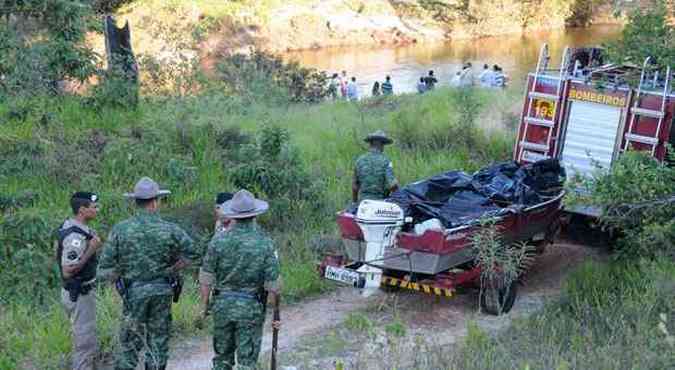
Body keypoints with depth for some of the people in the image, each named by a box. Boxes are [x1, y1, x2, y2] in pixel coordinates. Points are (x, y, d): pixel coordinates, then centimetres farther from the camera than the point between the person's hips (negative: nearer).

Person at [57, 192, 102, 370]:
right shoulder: (76, 237, -27)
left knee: (84, 338, 22)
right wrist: (91, 250, -26)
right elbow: (67, 271, -27)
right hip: (79, 296, -10)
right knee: (85, 342, 0)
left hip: (78, 292, 10)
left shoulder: (68, 225, 4)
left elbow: (58, 253, 16)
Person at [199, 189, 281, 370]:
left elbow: (206, 279, -4)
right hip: (250, 308, -2)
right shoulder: (265, 243, -11)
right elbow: (272, 284, -10)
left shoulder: (219, 241, -7)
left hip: (222, 305, 2)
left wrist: (205, 305, 9)